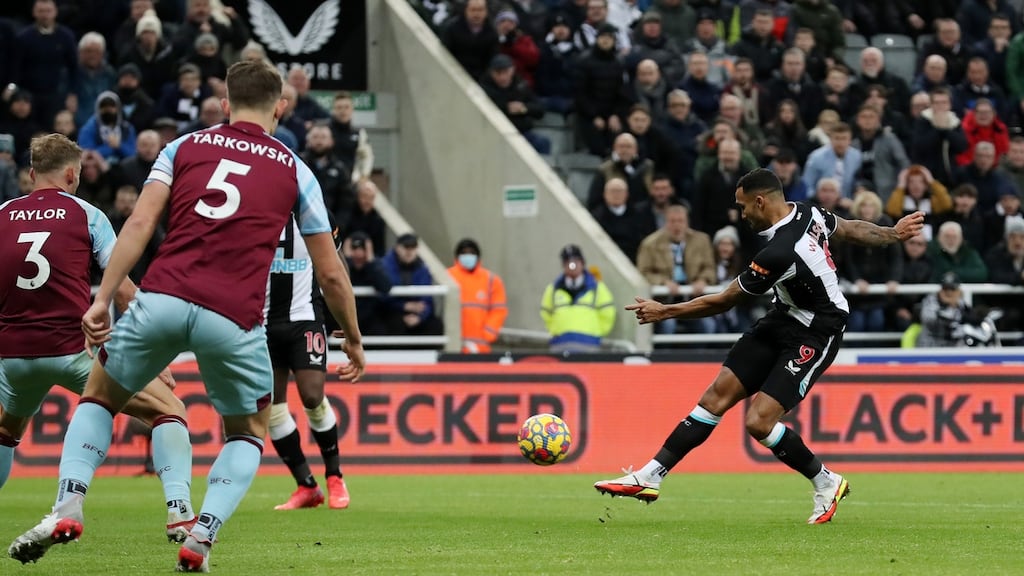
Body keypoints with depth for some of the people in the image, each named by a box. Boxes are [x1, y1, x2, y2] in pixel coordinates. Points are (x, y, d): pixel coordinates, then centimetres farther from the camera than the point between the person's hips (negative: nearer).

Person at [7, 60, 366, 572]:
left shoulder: (184, 147, 17)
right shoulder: (293, 170, 17)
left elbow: (140, 224, 2)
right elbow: (330, 273, 18)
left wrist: (103, 298, -2)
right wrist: (353, 338, 31)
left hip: (162, 299, 1)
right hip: (235, 318, -1)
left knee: (99, 397, 24)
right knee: (248, 433, 22)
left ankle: (68, 507, 2)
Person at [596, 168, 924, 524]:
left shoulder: (779, 253, -30)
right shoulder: (807, 214, -7)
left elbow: (724, 302, -19)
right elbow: (852, 230, 10)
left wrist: (664, 312, -11)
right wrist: (893, 234, 29)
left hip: (814, 335, -10)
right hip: (784, 320, 10)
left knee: (759, 422, -16)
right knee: (719, 393, 3)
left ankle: (826, 484, 8)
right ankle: (650, 476, 4)